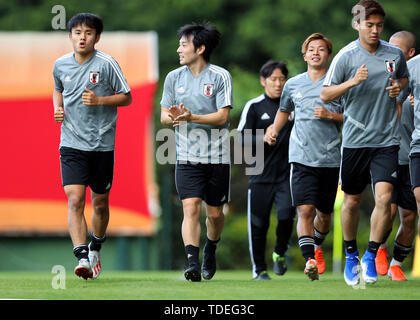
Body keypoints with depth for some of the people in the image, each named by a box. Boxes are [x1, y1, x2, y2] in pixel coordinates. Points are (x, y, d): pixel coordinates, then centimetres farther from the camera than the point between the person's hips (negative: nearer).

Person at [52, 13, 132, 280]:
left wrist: (99, 100, -15)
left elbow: (126, 97, 0)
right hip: (72, 144, 1)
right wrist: (58, 108, 4)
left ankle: (95, 249, 36)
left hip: (102, 144, -1)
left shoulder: (107, 64, -7)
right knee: (75, 200, -15)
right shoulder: (61, 65, 3)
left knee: (100, 202, 11)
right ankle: (82, 258, -21)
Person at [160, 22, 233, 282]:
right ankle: (193, 262, -20)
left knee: (215, 213, 9)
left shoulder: (221, 76, -6)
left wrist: (191, 118, -25)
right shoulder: (174, 77, 6)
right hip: (187, 156, 2)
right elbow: (164, 116, 9)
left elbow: (222, 117, -12)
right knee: (191, 208, -14)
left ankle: (211, 250, 37)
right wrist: (171, 116, -15)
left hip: (217, 156, -2)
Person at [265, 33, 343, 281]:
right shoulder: (293, 85, 9)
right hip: (302, 157, 0)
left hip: (330, 158, 0)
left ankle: (317, 247, 40)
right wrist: (274, 130, 13)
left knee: (324, 213, 11)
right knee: (305, 209, -16)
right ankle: (310, 260, -21)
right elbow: (285, 110, 28)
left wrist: (330, 115, -12)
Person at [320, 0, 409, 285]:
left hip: (387, 140, 1)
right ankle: (351, 255, 30)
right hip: (355, 140, -1)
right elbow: (326, 94, -4)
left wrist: (399, 87, -1)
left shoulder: (395, 54, 3)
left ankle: (371, 256, -1)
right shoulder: (346, 56, -6)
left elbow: (404, 78, 23)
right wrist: (353, 81, -20)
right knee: (352, 200, 9)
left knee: (384, 196, -14)